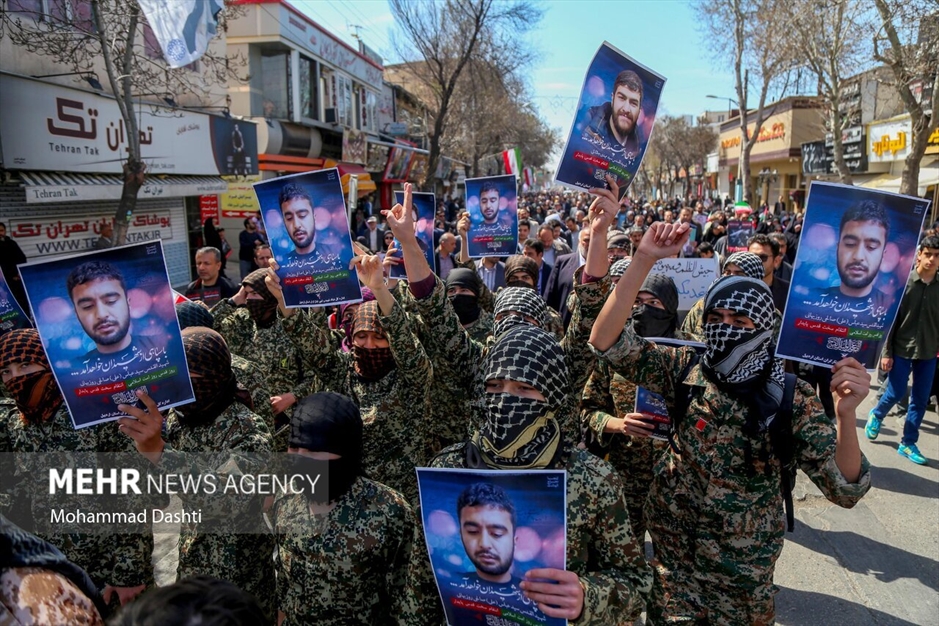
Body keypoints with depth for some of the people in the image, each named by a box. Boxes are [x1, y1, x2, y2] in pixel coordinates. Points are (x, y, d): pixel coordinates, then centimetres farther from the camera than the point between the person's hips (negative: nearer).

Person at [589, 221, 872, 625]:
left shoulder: (791, 398, -16)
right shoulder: (687, 370, -12)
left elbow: (845, 489, -20)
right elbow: (606, 341, -22)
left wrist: (845, 413, -38)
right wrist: (643, 260, -31)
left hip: (743, 565, -1)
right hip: (674, 549, 1)